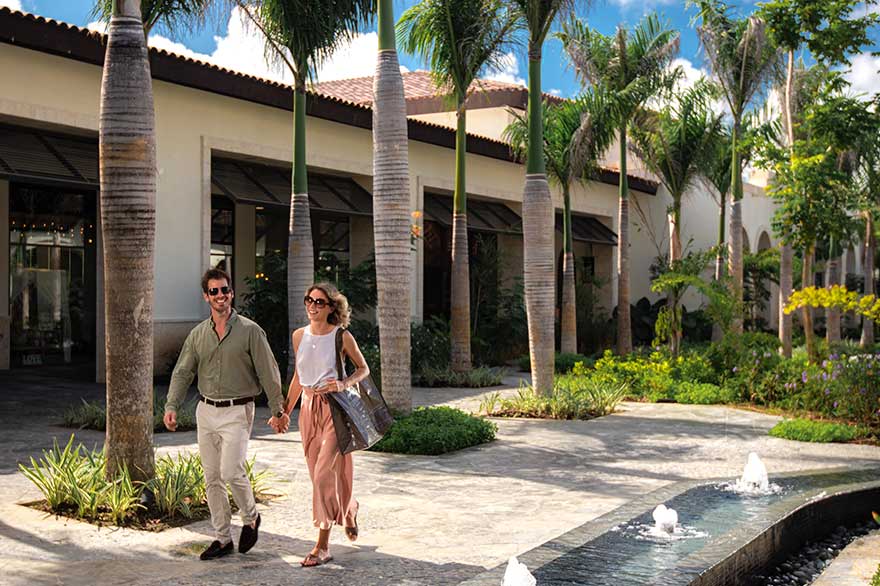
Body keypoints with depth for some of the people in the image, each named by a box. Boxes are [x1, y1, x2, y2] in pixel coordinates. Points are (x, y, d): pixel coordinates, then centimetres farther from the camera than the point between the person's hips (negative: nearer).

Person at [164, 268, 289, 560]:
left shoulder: (249, 330, -4)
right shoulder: (198, 334, 9)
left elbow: (268, 371, -3)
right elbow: (182, 372, 9)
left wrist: (278, 409, -4)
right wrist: (171, 407, -3)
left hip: (237, 411, -5)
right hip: (206, 410, 5)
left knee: (232, 472, -15)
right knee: (212, 478, 7)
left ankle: (250, 518, 13)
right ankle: (223, 538, 16)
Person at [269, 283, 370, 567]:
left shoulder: (342, 337, -7)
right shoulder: (299, 336, 7)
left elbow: (363, 369, 3)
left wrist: (343, 384, -16)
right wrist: (285, 412, 18)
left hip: (335, 409, -5)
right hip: (309, 408, 5)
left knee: (324, 474, -10)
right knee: (318, 474, 11)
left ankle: (323, 545, -1)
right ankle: (349, 509, 40)